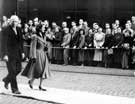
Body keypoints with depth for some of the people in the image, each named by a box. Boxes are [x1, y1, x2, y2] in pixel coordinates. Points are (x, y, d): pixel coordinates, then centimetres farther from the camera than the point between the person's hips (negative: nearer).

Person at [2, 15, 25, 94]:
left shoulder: (19, 30, 8)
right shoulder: (7, 30, -10)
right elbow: (5, 43, -14)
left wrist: (22, 52, 12)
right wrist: (5, 54, -18)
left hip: (18, 52, 6)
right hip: (10, 52, -6)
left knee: (18, 69, 9)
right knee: (12, 71, -3)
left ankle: (7, 80, 33)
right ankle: (14, 89, 5)